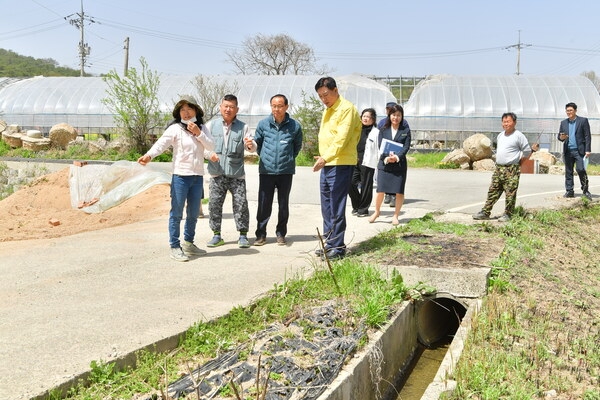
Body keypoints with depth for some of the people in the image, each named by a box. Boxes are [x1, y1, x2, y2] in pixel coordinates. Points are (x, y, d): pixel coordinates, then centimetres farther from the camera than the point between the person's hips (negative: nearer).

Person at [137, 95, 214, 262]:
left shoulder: (202, 128, 10)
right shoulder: (175, 129, -6)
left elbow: (211, 146, 2)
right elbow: (161, 143, -20)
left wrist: (198, 133, -12)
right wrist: (149, 155, -38)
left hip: (198, 176, 5)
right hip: (180, 175, -5)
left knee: (193, 213, 15)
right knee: (176, 212, -3)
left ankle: (188, 243, 30)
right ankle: (175, 247, 4)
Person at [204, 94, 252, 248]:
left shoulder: (243, 127, 6)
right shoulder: (212, 125, 7)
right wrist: (209, 154, -14)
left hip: (237, 173, -1)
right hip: (217, 173, 1)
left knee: (240, 204, -2)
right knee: (214, 204, 2)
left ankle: (243, 235, 8)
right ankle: (217, 235, 13)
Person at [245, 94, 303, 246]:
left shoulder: (294, 126, 1)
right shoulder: (263, 124, 2)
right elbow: (257, 143, 13)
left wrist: (288, 159, 10)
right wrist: (251, 145, -5)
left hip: (286, 171, 0)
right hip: (266, 170, 0)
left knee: (283, 204, 9)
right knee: (264, 205, 2)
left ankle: (281, 233, 21)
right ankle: (261, 234, 12)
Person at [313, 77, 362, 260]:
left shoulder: (347, 109, -10)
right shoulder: (328, 111, 20)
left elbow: (342, 138, -21)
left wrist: (326, 157, -30)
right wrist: (323, 159, 14)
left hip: (340, 164, -9)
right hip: (326, 164, 9)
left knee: (336, 209, -7)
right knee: (326, 208, 12)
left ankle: (337, 248, -1)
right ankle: (329, 244, 20)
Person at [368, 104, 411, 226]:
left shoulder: (405, 130, 6)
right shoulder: (384, 130, 9)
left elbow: (406, 147, -4)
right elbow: (380, 146, 1)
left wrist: (397, 157, -20)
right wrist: (386, 158, -17)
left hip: (400, 164, 0)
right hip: (384, 164, 0)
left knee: (399, 191, 0)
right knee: (380, 190, -4)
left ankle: (395, 216, 15)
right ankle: (377, 212, 19)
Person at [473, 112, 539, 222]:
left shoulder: (519, 136, -6)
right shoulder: (500, 135, 15)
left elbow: (527, 152, -2)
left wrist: (517, 162, 4)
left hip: (511, 170, -7)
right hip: (498, 168, 7)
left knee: (510, 194, -2)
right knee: (493, 191, 7)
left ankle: (507, 215, 6)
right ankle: (485, 212, 10)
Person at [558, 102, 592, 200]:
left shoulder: (583, 120, 1)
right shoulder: (563, 122, 14)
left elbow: (587, 136, -2)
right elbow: (559, 135, 14)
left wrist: (587, 150, -10)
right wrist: (561, 137, -12)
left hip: (579, 150, -4)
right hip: (568, 151, 4)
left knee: (580, 169, -14)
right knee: (568, 172, 4)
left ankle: (585, 190, 0)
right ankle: (569, 191, 10)